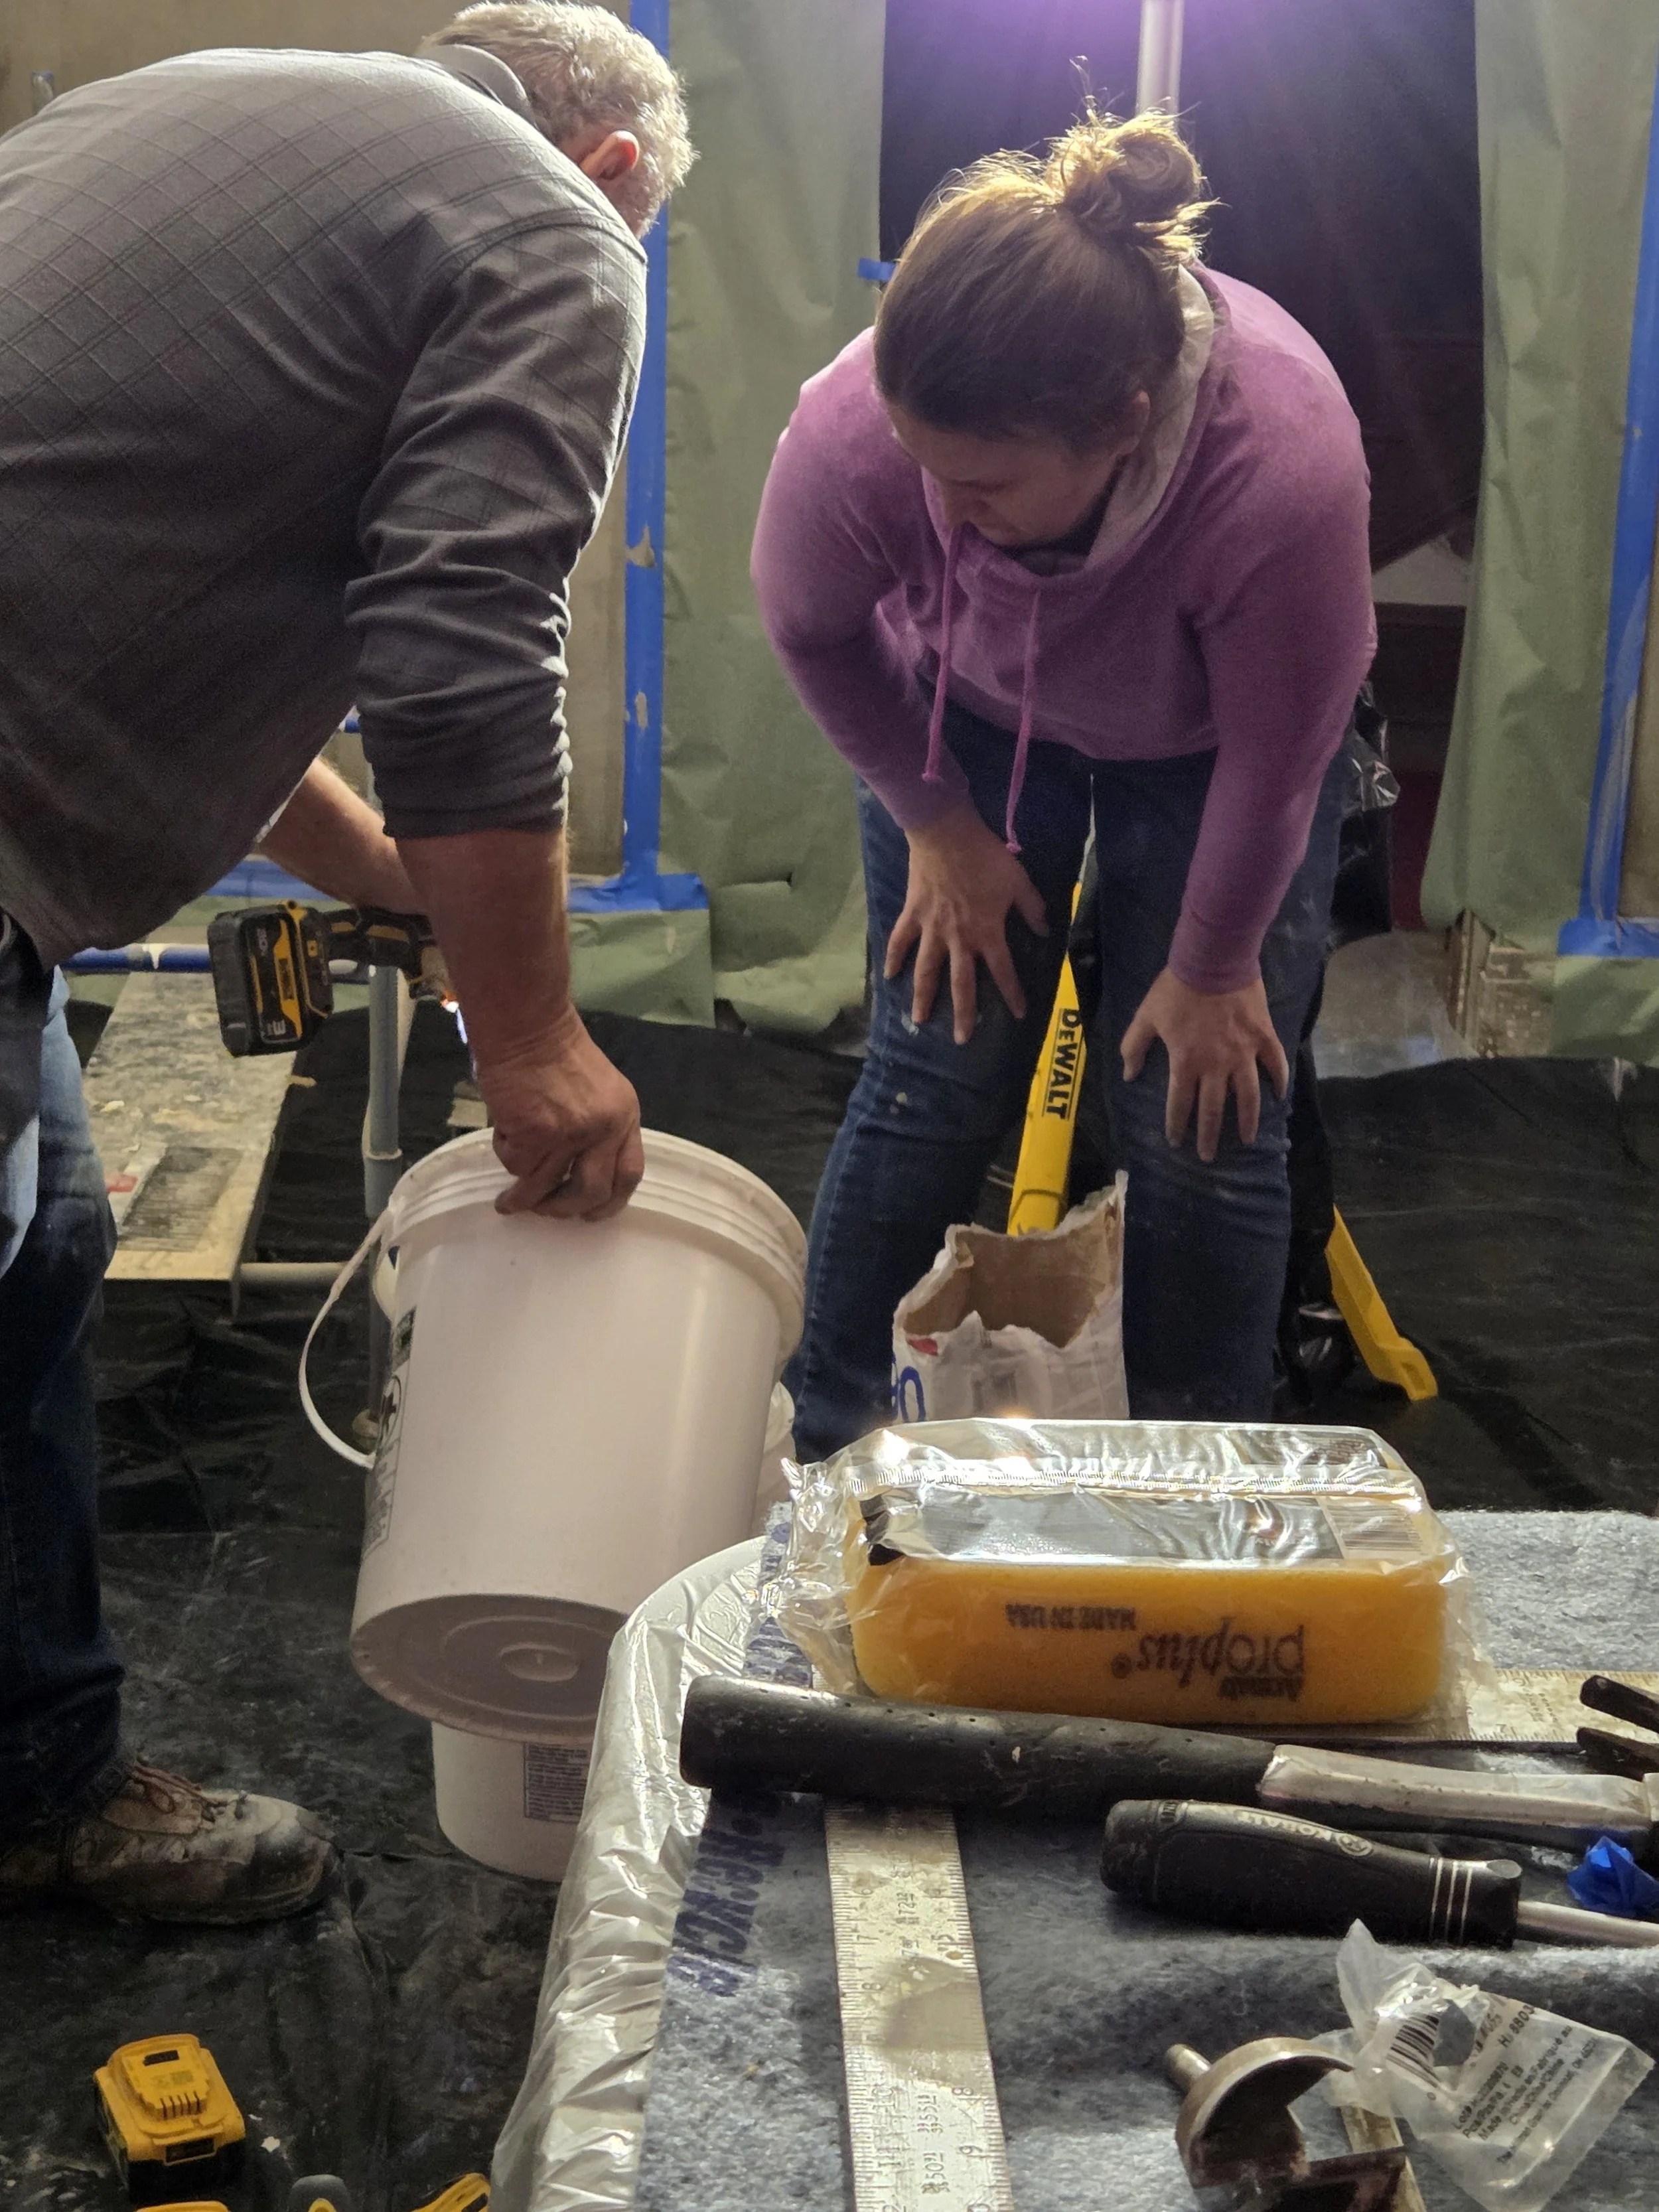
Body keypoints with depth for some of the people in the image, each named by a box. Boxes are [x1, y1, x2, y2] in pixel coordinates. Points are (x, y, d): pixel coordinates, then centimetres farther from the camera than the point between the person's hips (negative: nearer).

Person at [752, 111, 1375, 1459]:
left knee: (1201, 1123, -5)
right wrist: (938, 827, -4)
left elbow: (1274, 760, -25)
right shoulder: (853, 432, -37)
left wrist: (1210, 968, -11)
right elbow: (810, 627, -12)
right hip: (977, 717, 1)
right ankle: (826, 1444, 18)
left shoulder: (1285, 470, -43)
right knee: (940, 1079, -3)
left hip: (1206, 747, -1)